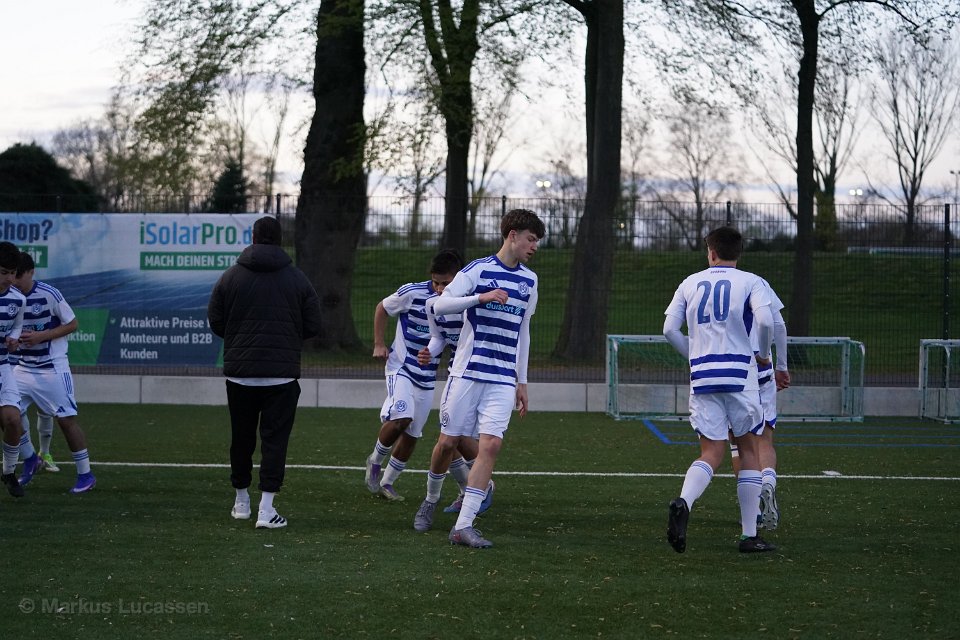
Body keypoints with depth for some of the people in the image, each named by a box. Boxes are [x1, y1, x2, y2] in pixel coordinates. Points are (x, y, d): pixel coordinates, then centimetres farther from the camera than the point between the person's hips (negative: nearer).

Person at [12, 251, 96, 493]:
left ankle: (85, 474, 6)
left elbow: (72, 324, -8)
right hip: (23, 367, 5)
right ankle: (30, 459, 21)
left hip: (52, 368, -5)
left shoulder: (49, 294, -15)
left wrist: (40, 336, -19)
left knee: (66, 418, -4)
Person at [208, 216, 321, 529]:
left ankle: (241, 501, 25)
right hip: (282, 372, -1)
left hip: (239, 371, 1)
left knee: (241, 437, 15)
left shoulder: (231, 276, 0)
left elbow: (215, 321, 3)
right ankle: (266, 509, -7)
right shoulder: (297, 278, 0)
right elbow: (313, 325, 2)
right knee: (274, 438, 0)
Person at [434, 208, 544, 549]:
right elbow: (440, 305, -11)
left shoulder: (529, 281, 15)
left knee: (491, 444, -13)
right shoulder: (478, 270, -2)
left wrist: (522, 380, 20)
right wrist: (481, 298, -24)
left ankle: (463, 526, -15)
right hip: (468, 371, -3)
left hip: (503, 380, 3)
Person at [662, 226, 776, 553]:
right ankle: (749, 535, 8)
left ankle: (683, 502, -28)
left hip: (702, 377, 2)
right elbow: (765, 320, -14)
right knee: (748, 450, 10)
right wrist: (763, 354, 4)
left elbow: (669, 328, 6)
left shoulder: (690, 283, 12)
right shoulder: (750, 282, 2)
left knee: (711, 454, 3)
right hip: (739, 373, -2)